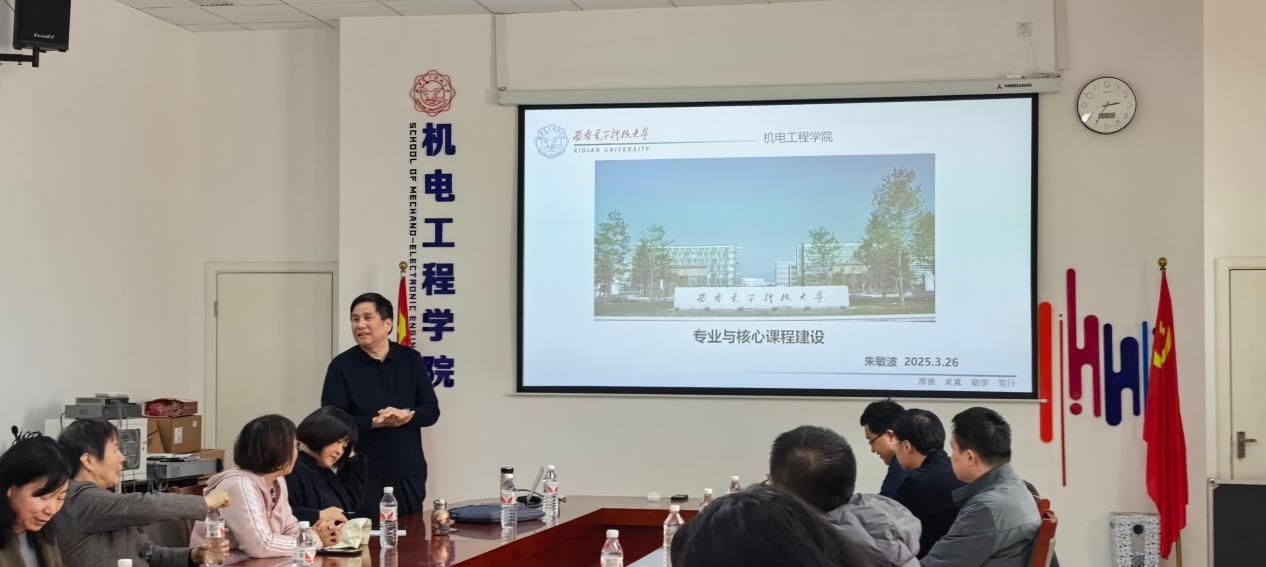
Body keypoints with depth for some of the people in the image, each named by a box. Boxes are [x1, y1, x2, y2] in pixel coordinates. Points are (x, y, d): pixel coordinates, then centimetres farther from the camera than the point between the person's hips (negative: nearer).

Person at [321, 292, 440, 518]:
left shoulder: (411, 360, 6)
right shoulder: (342, 365, -2)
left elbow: (431, 411, 5)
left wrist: (406, 416, -16)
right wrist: (374, 422, -21)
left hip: (409, 472, 3)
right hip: (365, 473, -3)